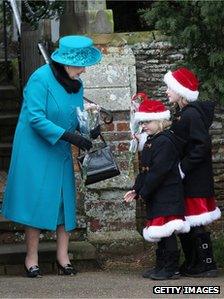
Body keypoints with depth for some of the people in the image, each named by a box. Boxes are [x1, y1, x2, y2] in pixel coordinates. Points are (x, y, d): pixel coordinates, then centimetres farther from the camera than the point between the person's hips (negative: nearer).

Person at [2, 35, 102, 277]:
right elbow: (35, 118, -22)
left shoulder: (76, 85, 6)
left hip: (60, 151, 7)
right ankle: (31, 259, 3)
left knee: (65, 201, 3)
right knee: (37, 200, -5)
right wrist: (68, 135, -27)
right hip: (35, 149, -7)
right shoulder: (41, 79, -17)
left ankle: (62, 258, 7)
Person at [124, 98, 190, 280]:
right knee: (160, 232, 14)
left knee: (166, 230, -8)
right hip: (156, 198, 10)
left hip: (167, 195, -10)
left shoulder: (164, 142, -16)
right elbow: (145, 170, 19)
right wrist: (136, 190, 10)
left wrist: (143, 192, -16)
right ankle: (162, 265, 21)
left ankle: (171, 268, -5)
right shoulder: (152, 141, 17)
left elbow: (158, 172, -21)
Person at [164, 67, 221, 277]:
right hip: (186, 181, 10)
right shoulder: (183, 114, 13)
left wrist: (183, 167, -20)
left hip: (194, 181, -10)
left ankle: (206, 265, -1)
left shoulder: (192, 114, -17)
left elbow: (202, 145, -23)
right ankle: (191, 264, 20)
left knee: (195, 224, -6)